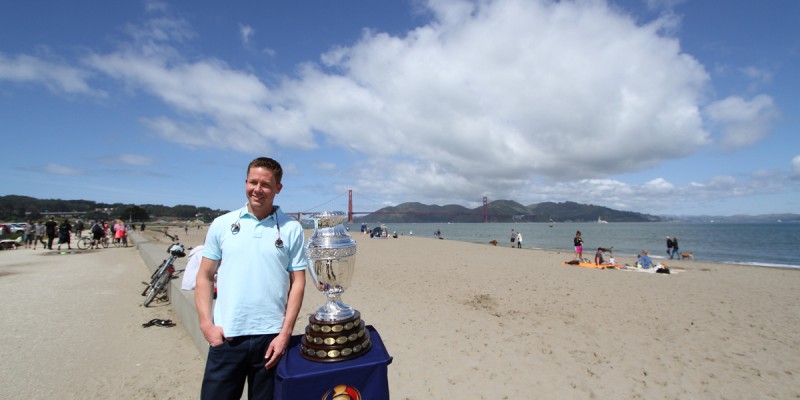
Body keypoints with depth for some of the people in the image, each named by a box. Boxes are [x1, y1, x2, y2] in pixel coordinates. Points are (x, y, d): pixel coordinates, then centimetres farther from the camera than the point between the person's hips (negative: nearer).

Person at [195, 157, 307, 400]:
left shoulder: (291, 229, -2)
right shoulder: (222, 224, 3)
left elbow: (298, 283, -2)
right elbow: (205, 277, 7)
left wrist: (285, 333, -7)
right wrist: (206, 324, -2)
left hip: (271, 337, 0)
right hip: (225, 337, 1)